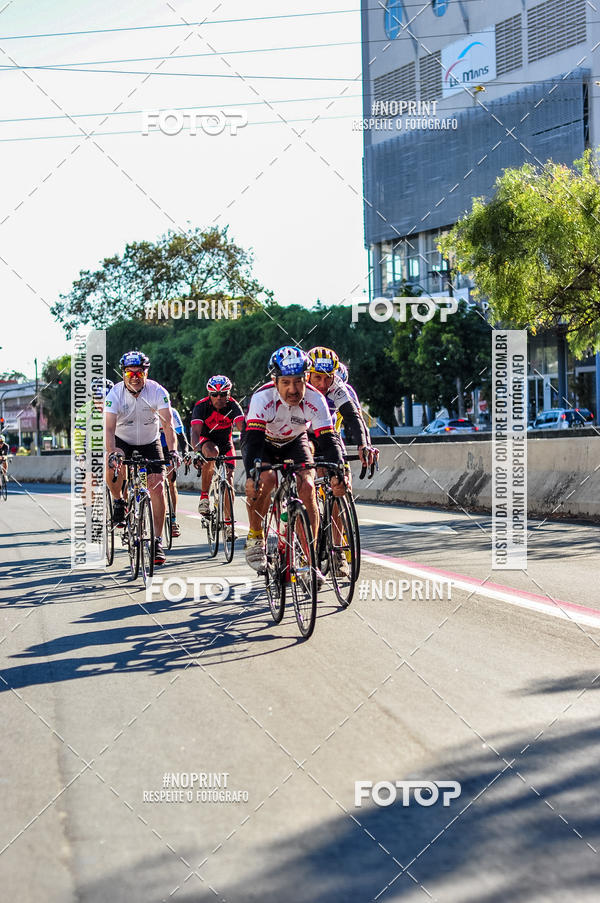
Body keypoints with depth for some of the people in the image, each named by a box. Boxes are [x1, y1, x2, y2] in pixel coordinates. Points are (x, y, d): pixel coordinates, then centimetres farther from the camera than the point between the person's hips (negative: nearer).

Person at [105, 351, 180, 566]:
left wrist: (172, 450, -46)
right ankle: (118, 502, -4)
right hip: (123, 440, 0)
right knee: (113, 465, -33)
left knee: (157, 486, -14)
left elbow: (168, 424, -30)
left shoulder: (157, 392, -22)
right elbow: (109, 427, -31)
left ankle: (157, 540, -7)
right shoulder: (115, 393, -23)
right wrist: (112, 453, -48)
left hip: (149, 443, 0)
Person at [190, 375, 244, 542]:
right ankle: (204, 495, -23)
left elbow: (243, 428, -33)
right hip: (206, 442, -2)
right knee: (212, 452, -36)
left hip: (226, 444, 2)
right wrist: (197, 451, -52)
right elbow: (195, 432, -34)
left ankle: (229, 522, 1)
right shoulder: (201, 406, -24)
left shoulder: (233, 406, -20)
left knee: (228, 478, -11)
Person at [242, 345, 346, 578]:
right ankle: (254, 538, -9)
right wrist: (251, 475, -58)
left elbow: (329, 439, -33)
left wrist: (338, 472, -50)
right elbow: (253, 439, -42)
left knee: (307, 488, -20)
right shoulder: (263, 398, -34)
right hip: (263, 441, -2)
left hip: (295, 441, 2)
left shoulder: (315, 400, -29)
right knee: (266, 478, -31)